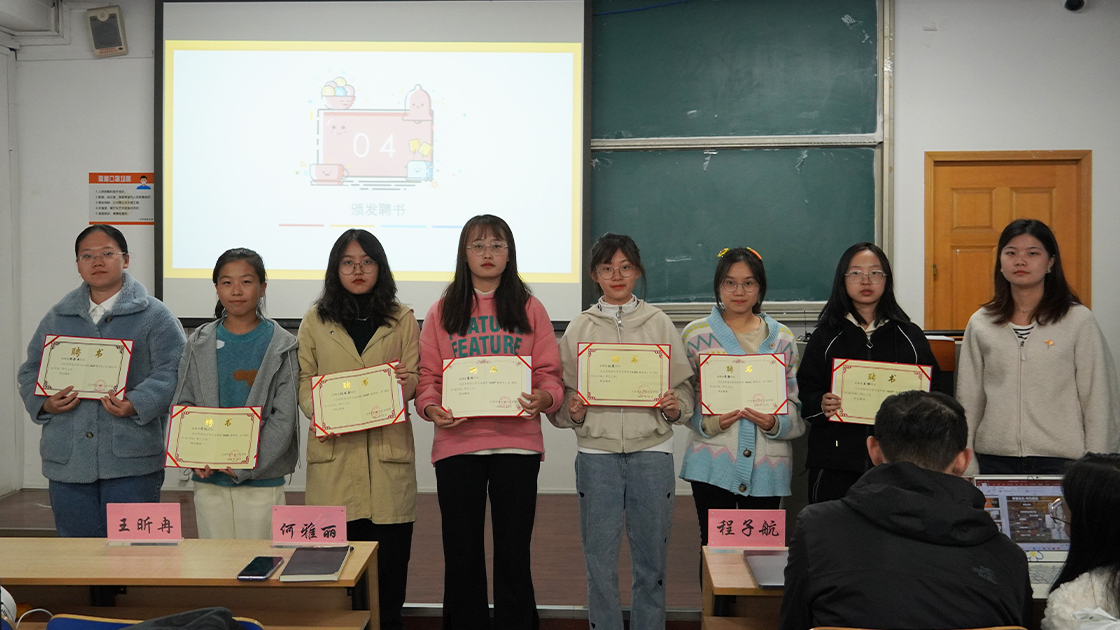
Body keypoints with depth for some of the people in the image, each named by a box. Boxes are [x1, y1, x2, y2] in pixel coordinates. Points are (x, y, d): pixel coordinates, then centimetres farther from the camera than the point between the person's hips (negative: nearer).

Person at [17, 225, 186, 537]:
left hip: (132, 464, -4)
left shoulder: (154, 316, 2)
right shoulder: (57, 317, 16)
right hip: (67, 461, 4)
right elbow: (31, 371, 17)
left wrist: (136, 404, -21)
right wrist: (44, 403, -3)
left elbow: (171, 373, -6)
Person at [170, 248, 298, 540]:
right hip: (208, 480, 3)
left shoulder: (280, 345, -2)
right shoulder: (199, 344, 8)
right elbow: (182, 406, 6)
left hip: (262, 481, -2)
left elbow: (284, 417, -6)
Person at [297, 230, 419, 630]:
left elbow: (414, 381, 8)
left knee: (390, 552, -1)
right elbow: (304, 380, 10)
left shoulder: (402, 319, 12)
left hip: (389, 451, 0)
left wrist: (405, 381, -16)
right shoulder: (316, 321, 12)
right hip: (334, 451, 0)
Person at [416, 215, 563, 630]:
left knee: (514, 553, 4)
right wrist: (430, 406, -14)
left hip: (517, 442, 0)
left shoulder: (530, 310, 8)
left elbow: (549, 374, 4)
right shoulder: (442, 312, 9)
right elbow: (428, 375, 6)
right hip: (457, 442, 1)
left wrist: (544, 398, -17)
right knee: (462, 553, 7)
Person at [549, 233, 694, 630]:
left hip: (651, 451, 0)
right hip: (597, 452, 0)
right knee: (600, 560, 4)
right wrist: (573, 411, -10)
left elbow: (684, 388, 9)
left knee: (651, 558, 5)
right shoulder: (579, 328, 8)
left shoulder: (659, 323, 8)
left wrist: (674, 407, -11)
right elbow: (561, 393, 9)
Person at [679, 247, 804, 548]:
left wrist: (776, 423, -11)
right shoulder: (696, 335, 5)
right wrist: (707, 422, -14)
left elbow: (796, 402, 9)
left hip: (767, 464, 2)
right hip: (712, 461, -1)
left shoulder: (782, 338, 10)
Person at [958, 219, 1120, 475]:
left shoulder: (1078, 320, -1)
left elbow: (1098, 399, 0)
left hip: (1061, 459, -2)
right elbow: (968, 399, 10)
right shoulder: (980, 324, 6)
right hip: (995, 459, 2)